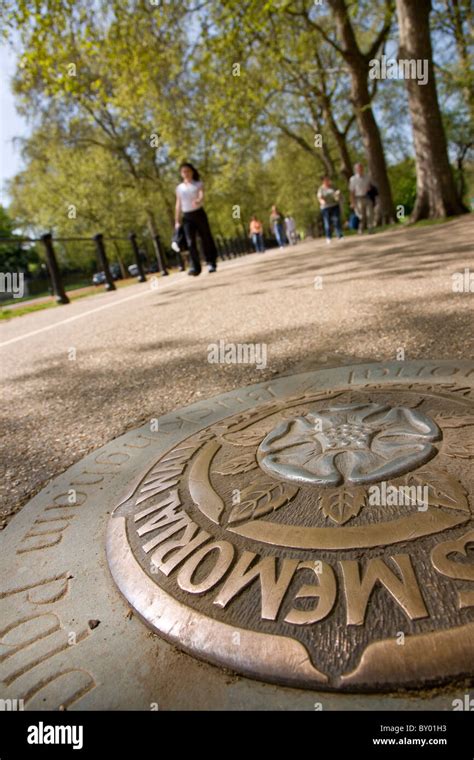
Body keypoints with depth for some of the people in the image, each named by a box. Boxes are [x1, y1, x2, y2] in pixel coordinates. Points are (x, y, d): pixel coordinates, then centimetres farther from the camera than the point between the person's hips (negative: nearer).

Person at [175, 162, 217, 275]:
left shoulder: (198, 184, 5)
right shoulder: (179, 188, 13)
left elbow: (202, 196, -14)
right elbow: (178, 205, 13)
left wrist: (198, 201, -38)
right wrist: (177, 221, 7)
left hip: (199, 213, -1)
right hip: (187, 217, 1)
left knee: (206, 239, 1)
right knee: (190, 242, -12)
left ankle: (211, 263, 15)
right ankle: (195, 267, -16)